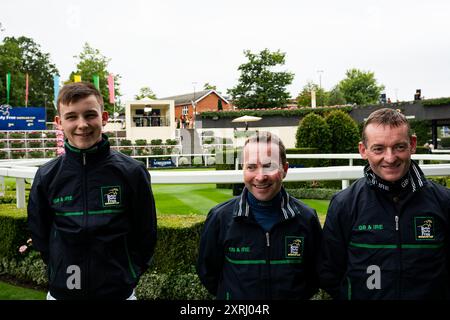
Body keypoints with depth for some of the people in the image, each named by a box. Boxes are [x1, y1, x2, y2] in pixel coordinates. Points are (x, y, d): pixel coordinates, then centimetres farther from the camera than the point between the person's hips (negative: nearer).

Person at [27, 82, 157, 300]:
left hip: (119, 292, -1)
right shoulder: (47, 176, -5)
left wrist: (128, 274, -2)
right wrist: (62, 272, 2)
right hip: (61, 292, 1)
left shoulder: (131, 172, -9)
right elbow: (39, 234, 6)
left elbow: (146, 233, -1)